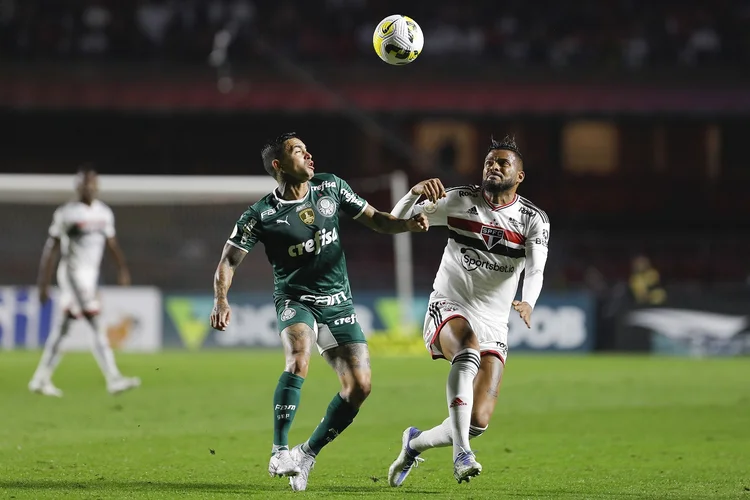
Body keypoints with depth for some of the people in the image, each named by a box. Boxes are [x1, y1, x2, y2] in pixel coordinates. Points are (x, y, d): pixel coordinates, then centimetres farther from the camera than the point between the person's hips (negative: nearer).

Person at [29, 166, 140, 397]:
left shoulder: (104, 213, 9)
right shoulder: (66, 213, -9)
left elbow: (111, 243, 20)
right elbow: (51, 249, -7)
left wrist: (122, 268, 7)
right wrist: (43, 284, -8)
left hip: (91, 275, 7)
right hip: (73, 273, -7)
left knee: (62, 328, 12)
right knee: (98, 328, -14)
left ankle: (40, 379, 20)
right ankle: (113, 380, -16)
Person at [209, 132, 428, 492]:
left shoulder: (330, 188, 2)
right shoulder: (262, 215, -10)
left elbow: (374, 220, 11)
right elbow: (229, 260, -9)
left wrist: (407, 224, -9)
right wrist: (220, 301, -27)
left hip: (338, 302, 4)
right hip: (296, 300, -4)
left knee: (359, 385, -7)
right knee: (298, 359, -34)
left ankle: (307, 454, 10)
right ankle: (279, 452, -29)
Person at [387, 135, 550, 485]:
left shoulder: (534, 220, 0)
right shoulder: (460, 201, -1)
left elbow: (535, 271, -16)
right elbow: (397, 221, -4)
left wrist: (527, 304, -38)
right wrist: (416, 192, -26)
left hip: (493, 325, 2)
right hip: (448, 309, -2)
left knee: (479, 422, -8)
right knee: (469, 347, -39)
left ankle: (416, 443, 23)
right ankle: (461, 452, -41)